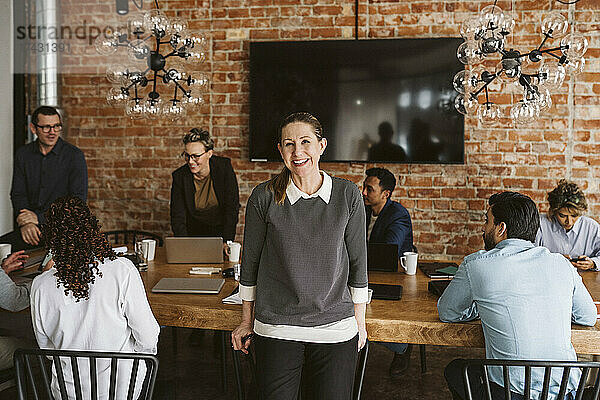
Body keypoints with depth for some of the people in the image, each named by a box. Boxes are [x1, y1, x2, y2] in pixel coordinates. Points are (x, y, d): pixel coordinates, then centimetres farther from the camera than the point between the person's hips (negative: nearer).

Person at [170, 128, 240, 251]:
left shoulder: (224, 166, -11)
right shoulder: (179, 176, -9)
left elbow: (232, 207, -13)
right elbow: (177, 217, -9)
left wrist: (227, 241, -22)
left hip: (221, 230, -1)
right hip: (194, 232, 1)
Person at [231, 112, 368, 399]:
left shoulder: (348, 195, -2)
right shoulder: (264, 197, -4)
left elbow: (357, 261, 5)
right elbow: (250, 261, 5)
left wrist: (360, 321, 8)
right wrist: (247, 321, 9)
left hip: (336, 329, 1)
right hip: (276, 330, 0)